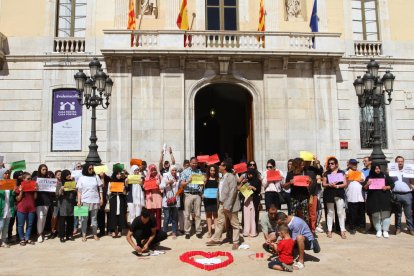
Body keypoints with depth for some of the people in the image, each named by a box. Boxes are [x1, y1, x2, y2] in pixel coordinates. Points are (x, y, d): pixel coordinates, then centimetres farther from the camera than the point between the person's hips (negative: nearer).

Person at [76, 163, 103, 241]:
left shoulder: (96, 177, 5)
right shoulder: (82, 178, 3)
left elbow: (100, 189, 7)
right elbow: (79, 191, 1)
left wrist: (101, 198, 2)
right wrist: (79, 201, -6)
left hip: (95, 201, 1)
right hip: (85, 201, -1)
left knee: (94, 217, 8)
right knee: (84, 218, 2)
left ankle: (95, 234, 14)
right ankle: (84, 235, 8)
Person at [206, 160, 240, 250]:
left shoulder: (231, 177, -16)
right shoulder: (222, 177, 12)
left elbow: (232, 192, -21)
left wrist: (227, 206, -23)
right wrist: (219, 203, 11)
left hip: (230, 205, -8)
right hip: (222, 204, 8)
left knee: (234, 224, 5)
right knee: (220, 222, 14)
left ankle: (235, 242, 14)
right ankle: (216, 239, 23)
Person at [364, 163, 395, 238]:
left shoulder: (385, 176, 7)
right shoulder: (369, 177, 7)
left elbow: (392, 184, 9)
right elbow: (365, 188, 8)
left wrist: (387, 187, -10)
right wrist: (367, 185, -13)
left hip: (384, 198, 0)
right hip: (373, 199, 0)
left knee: (385, 214, -2)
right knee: (375, 215, 1)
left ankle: (385, 231, 7)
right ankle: (378, 230, 11)